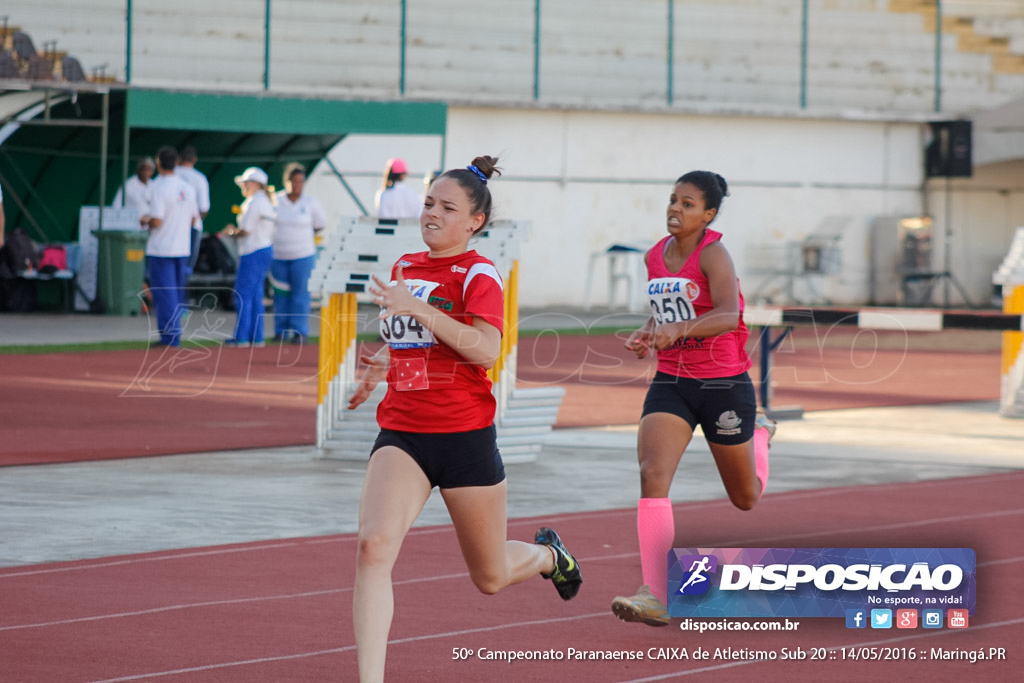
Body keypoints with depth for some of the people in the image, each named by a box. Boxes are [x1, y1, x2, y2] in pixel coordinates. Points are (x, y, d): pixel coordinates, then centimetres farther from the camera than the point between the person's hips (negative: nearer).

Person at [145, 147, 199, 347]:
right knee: (177, 292, 14)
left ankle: (170, 335, -4)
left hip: (161, 249, -7)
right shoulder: (187, 188, 6)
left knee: (164, 293, -2)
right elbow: (194, 218, 12)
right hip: (182, 248, 7)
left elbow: (157, 220, -22)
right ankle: (174, 334, 18)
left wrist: (145, 222, -2)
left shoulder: (159, 188, -15)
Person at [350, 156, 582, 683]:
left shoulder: (478, 274, -8)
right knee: (373, 546, -23)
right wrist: (380, 366, 10)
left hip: (465, 436, -4)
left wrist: (416, 307, -31)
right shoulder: (405, 267, 11)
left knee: (491, 577, 13)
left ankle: (545, 554, 50)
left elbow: (486, 350, -25)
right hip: (402, 435, 4)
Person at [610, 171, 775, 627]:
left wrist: (678, 329, -45)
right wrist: (646, 333, 2)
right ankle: (657, 597, -26)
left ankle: (759, 436, 51)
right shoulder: (655, 256, 6)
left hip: (724, 384, -4)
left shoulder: (713, 254, -14)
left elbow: (728, 314, -30)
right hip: (671, 382, 4)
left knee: (746, 499, 15)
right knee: (652, 475, -22)